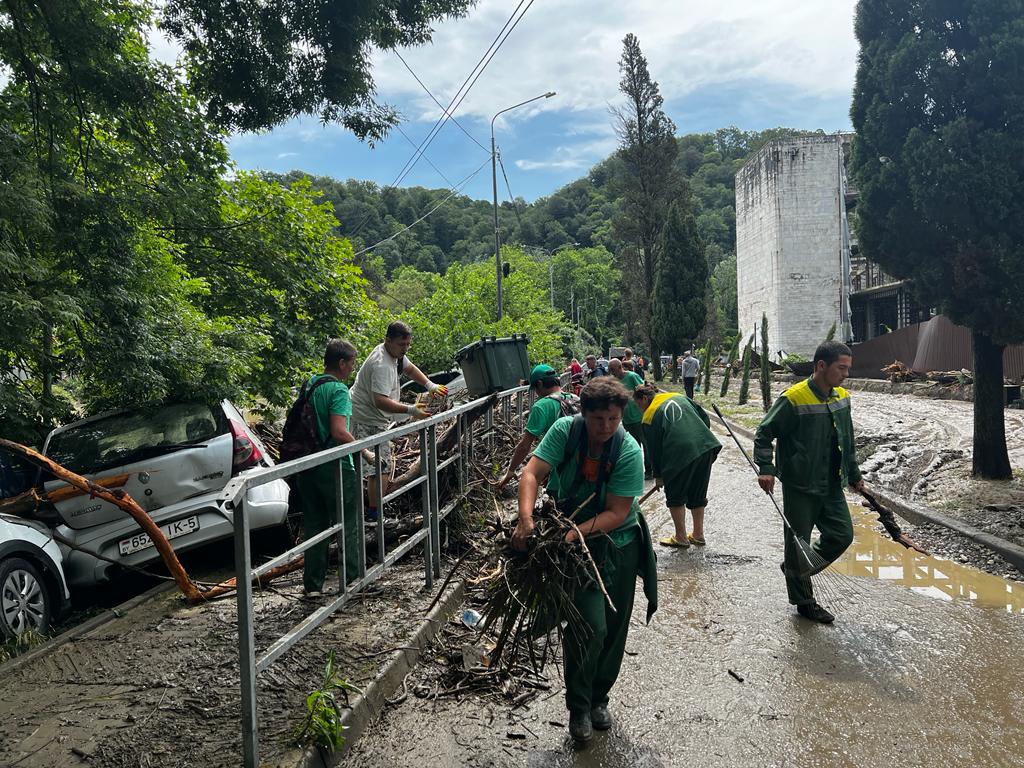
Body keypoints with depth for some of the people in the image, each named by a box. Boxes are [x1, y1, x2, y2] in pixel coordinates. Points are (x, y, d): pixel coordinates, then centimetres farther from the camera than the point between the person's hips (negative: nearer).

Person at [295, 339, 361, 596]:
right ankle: (351, 578, 17)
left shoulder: (309, 384, 9)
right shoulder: (338, 389, -16)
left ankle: (313, 584, 19)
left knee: (314, 524, 13)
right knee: (346, 524, 8)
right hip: (335, 467, -7)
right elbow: (339, 432, -25)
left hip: (309, 466, 7)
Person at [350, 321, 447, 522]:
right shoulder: (381, 365, -29)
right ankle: (374, 515, -10)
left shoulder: (395, 353, 4)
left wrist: (430, 385, 8)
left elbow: (409, 368, 23)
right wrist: (411, 410, -46)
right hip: (369, 420, -10)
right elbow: (380, 401, -38)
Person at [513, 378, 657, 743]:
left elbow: (616, 513, -23)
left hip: (620, 541, 1)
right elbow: (532, 473, -25)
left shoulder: (628, 451, -22)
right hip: (575, 539, -1)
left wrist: (576, 532, -36)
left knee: (614, 628, 13)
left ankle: (598, 697, 38)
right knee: (591, 625, -13)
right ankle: (579, 706, 9)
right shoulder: (565, 430, -19)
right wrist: (525, 518, -41)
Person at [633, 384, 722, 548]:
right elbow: (704, 417, 17)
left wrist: (658, 475, 16)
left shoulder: (649, 416, 3)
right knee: (698, 495, 20)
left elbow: (654, 448, 6)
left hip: (681, 453, -6)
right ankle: (698, 535, 29)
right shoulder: (679, 397, 19)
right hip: (706, 446, 6)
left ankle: (681, 537, 19)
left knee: (675, 497, 14)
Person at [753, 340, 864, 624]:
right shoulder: (794, 399, -18)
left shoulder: (842, 398, 5)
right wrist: (766, 469, -24)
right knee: (799, 543, 4)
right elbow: (764, 434, -14)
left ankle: (796, 570, 31)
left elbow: (848, 441, 18)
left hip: (831, 486, 7)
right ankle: (804, 602, 23)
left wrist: (854, 475, 24)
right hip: (800, 487, -7)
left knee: (842, 535, 9)